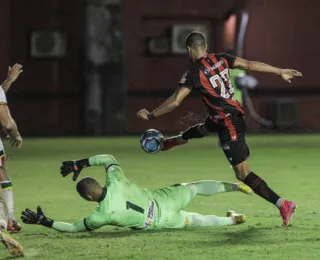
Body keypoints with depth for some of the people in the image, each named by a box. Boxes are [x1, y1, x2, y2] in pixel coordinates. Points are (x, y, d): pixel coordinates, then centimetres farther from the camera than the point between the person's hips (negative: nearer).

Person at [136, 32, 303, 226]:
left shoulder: (194, 73, -18)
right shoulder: (221, 59, -1)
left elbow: (175, 102, -20)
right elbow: (250, 65, -2)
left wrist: (151, 116, -8)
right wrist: (280, 72, 6)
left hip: (228, 124, -9)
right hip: (235, 113, 9)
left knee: (243, 174, -5)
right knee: (200, 130, 38)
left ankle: (283, 204, -10)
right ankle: (173, 141, 69)